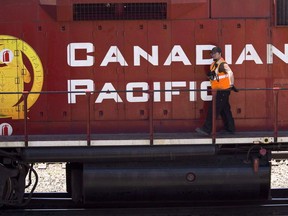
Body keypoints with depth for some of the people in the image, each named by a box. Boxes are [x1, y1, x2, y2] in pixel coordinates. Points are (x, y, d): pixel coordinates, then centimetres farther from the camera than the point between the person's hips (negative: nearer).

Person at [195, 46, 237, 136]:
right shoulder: (214, 65, 12)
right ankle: (230, 128, 25)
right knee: (225, 110, 16)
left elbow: (230, 73, -16)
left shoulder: (223, 64, -16)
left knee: (213, 110, -9)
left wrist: (231, 85, -8)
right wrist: (210, 75, -1)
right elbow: (213, 76, 21)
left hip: (223, 91, -10)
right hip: (219, 91, 10)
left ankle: (207, 129, -7)